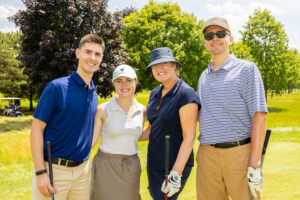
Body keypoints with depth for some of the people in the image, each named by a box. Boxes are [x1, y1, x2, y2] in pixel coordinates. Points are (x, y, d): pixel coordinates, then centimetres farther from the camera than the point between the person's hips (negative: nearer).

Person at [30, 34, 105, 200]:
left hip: (82, 171, 6)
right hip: (53, 169, -5)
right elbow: (37, 129, -11)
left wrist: (85, 165, 11)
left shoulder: (94, 95, 8)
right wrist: (40, 172, -16)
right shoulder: (57, 87, -10)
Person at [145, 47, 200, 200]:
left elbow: (189, 137, -19)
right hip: (154, 162, 7)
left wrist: (176, 173, -24)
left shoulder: (186, 94, -15)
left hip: (175, 164, -7)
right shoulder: (155, 94, 8)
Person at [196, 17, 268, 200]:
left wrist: (254, 165, -15)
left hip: (240, 154, -4)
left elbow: (259, 117, -7)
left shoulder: (246, 69, 0)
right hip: (207, 156, 5)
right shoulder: (203, 77, 16)